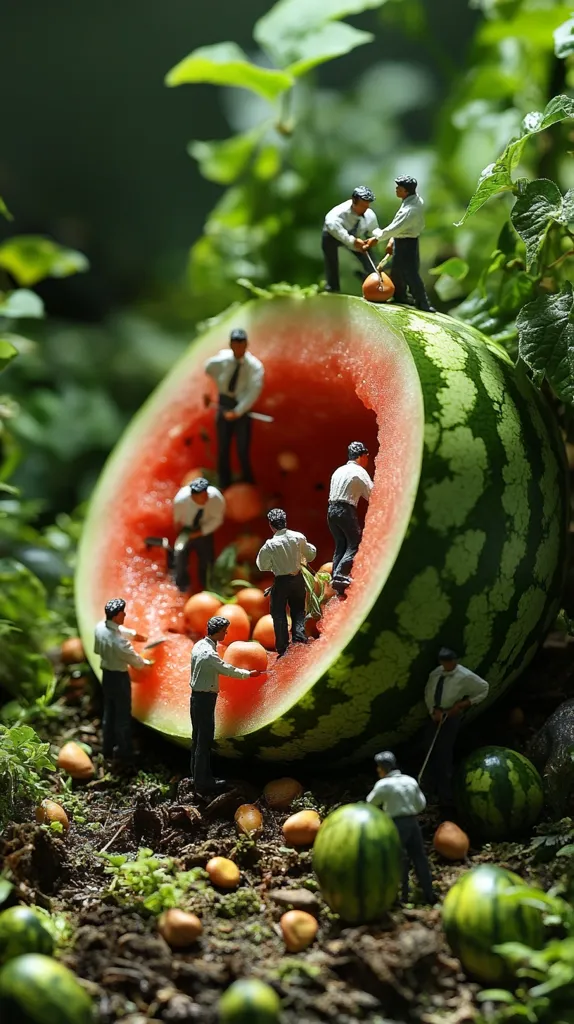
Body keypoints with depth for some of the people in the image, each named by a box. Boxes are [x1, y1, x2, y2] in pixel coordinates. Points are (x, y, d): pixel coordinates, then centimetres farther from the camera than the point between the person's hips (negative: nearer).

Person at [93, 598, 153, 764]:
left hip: (106, 674, 8)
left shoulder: (100, 627, -9)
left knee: (109, 712, 20)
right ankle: (123, 753, 18)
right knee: (122, 715, 7)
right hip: (119, 677, -8)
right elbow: (134, 659, -15)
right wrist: (146, 663, 6)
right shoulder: (119, 641, -32)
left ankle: (108, 749, 31)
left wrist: (134, 634, 28)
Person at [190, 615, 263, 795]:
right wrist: (248, 674, -7)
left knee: (198, 738, 17)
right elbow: (227, 669, -19)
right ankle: (203, 783, 1)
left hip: (197, 696, 10)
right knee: (205, 740, -4)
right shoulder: (208, 653, -23)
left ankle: (197, 775, 27)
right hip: (205, 698, -10)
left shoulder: (199, 645, 6)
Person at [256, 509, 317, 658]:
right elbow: (310, 555, 4)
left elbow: (263, 566, -10)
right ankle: (299, 634, 5)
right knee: (298, 609, 21)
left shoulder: (270, 545, -20)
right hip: (298, 578, 3)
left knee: (279, 614, 8)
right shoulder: (298, 537, -10)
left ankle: (283, 648, 7)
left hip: (281, 581, -3)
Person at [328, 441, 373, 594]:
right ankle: (340, 575, -18)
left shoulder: (339, 471, 19)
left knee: (340, 545, 14)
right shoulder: (360, 472, -4)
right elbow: (371, 495, -5)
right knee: (354, 544, -4)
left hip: (331, 510, 8)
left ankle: (335, 578, 9)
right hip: (346, 511, -7)